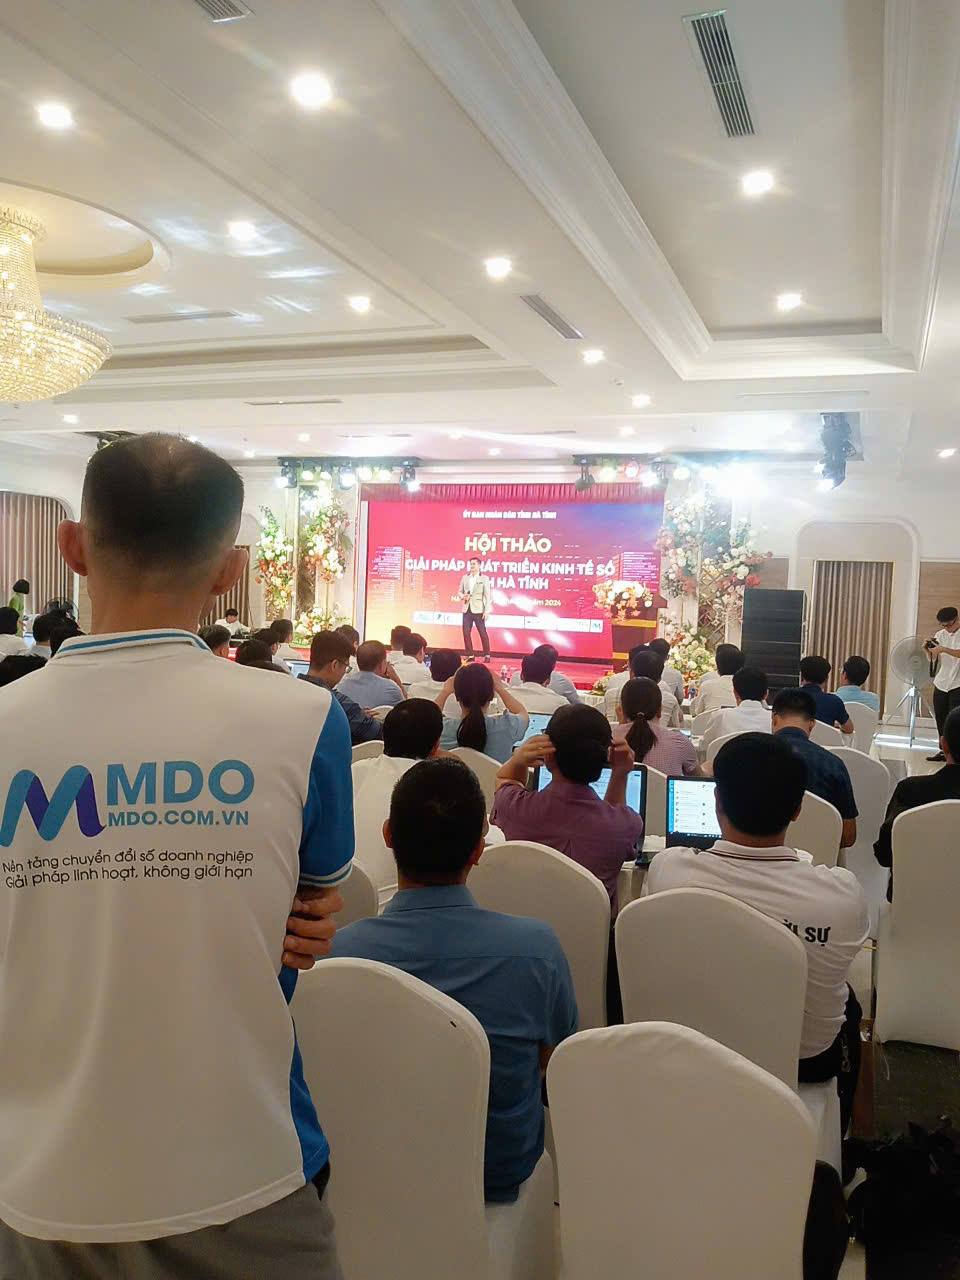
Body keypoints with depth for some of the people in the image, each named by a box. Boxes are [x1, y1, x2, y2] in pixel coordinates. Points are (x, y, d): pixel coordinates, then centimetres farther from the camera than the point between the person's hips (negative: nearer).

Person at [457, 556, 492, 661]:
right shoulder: (465, 577, 12)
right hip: (467, 609, 4)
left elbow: (487, 595, -3)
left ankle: (487, 655, 7)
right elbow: (460, 591, 17)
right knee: (466, 633, 2)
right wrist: (462, 596, -7)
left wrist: (486, 611, -9)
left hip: (478, 610, -4)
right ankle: (469, 655, 11)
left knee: (483, 633, -2)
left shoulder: (484, 578, 0)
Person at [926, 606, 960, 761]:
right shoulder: (941, 635, 11)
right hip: (941, 683, 5)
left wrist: (944, 649, -28)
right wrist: (928, 650, -8)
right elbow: (933, 659, 11)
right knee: (941, 719, 8)